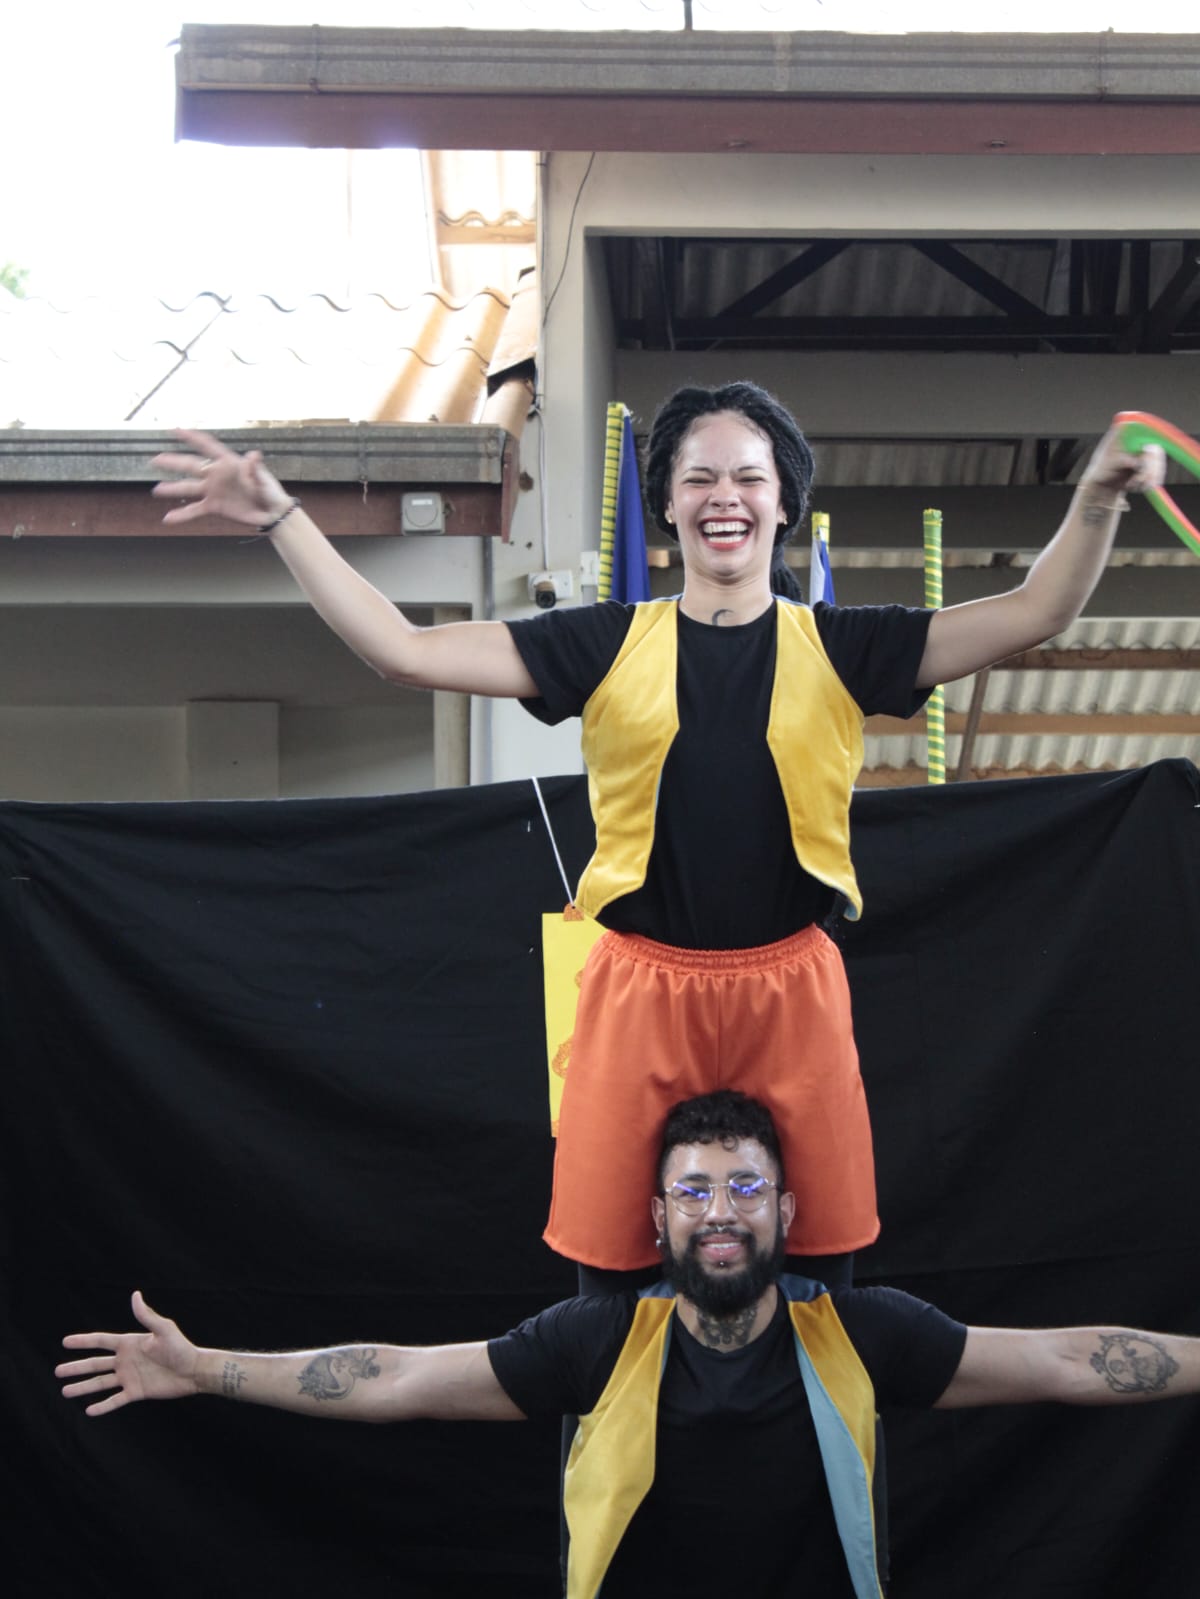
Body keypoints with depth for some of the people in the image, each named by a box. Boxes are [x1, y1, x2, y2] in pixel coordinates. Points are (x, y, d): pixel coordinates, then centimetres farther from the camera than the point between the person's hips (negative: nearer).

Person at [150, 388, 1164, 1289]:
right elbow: (406, 652, -1)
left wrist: (1099, 499, -20)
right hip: (644, 989, 0)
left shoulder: (840, 647, 5)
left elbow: (1032, 616, -3)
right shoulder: (607, 645, 4)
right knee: (613, 1262, 4)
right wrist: (280, 517, -5)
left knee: (815, 1257, 5)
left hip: (791, 990, 0)